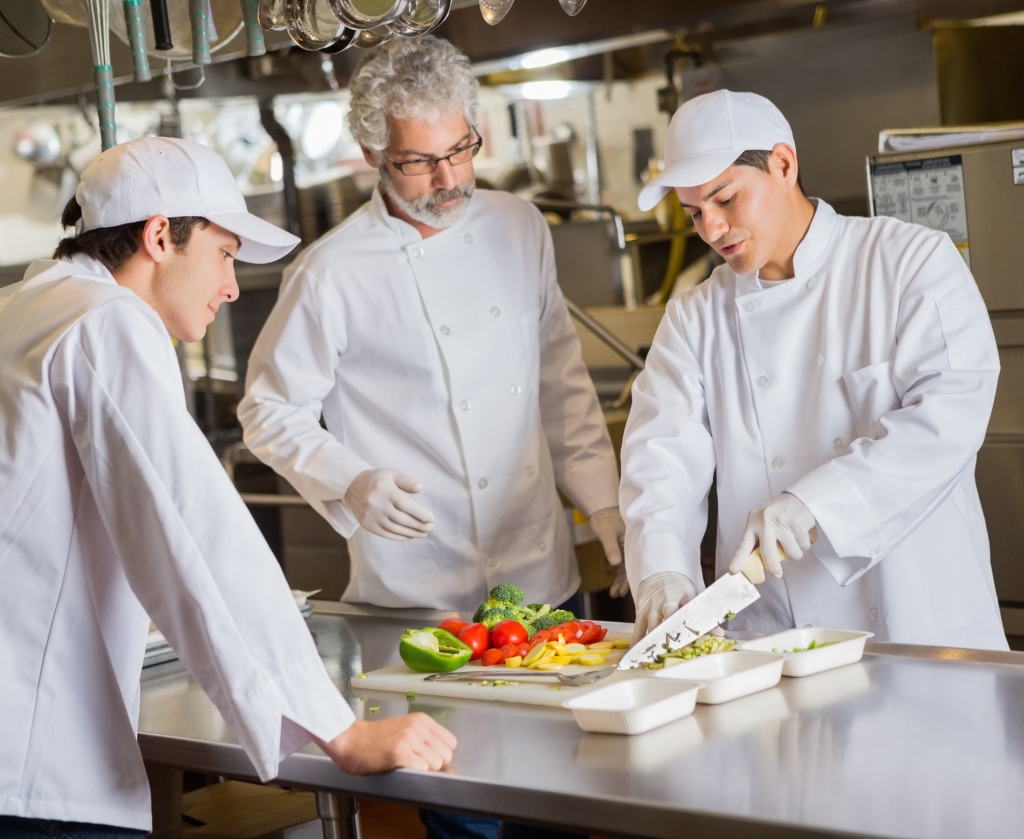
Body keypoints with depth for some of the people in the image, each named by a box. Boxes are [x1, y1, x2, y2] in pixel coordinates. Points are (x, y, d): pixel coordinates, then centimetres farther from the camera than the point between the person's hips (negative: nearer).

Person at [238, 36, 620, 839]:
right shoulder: (334, 273, -9)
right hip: (420, 593, -5)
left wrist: (603, 500, 7)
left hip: (544, 576, 5)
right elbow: (272, 413, -3)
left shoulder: (520, 229, 6)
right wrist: (354, 486, -18)